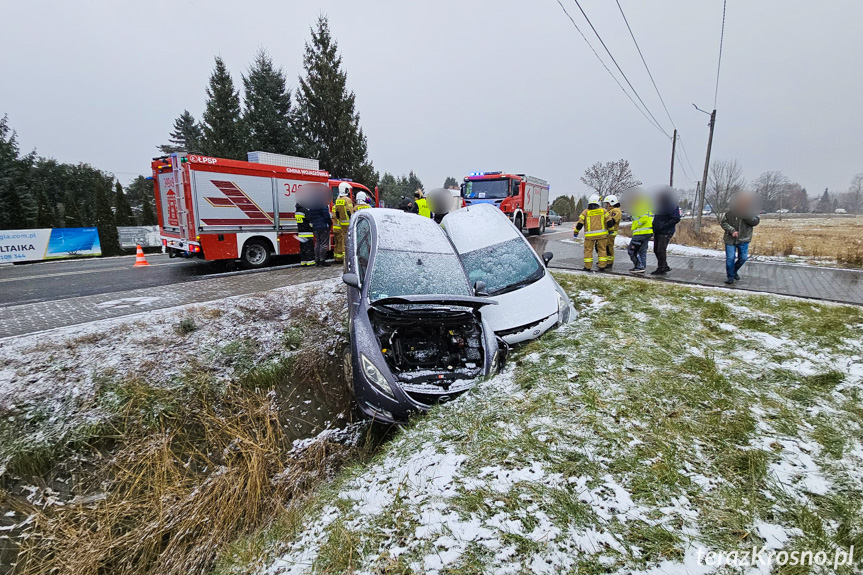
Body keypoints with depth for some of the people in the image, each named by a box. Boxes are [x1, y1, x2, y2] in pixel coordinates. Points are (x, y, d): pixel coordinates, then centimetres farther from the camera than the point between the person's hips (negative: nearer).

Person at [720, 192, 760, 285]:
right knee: (730, 258, -4)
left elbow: (756, 221, -11)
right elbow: (723, 222, -2)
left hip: (743, 240, 2)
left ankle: (735, 271, 35)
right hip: (730, 239, -2)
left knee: (743, 258, 9)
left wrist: (747, 215, -24)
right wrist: (732, 230, -15)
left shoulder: (751, 211, -3)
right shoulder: (731, 211, -7)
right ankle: (730, 276, 11)